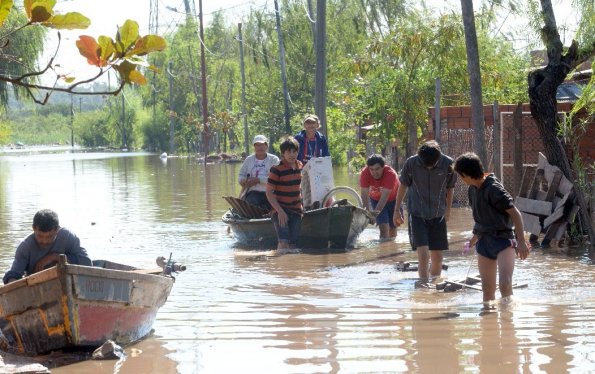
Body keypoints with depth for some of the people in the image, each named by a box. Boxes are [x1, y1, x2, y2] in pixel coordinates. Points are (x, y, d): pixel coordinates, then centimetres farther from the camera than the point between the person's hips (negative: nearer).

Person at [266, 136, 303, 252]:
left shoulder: (300, 166, 6)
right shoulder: (277, 169, -12)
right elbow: (269, 192, -12)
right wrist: (280, 211, -18)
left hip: (296, 210, 6)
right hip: (281, 209, -6)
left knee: (293, 244, 3)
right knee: (284, 243, -18)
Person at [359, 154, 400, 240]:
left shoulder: (390, 174, -38)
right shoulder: (364, 174, -31)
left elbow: (385, 196, -45)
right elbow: (365, 194, -34)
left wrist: (376, 211, -58)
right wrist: (367, 210, -49)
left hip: (393, 199, -1)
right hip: (376, 200, 1)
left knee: (393, 227, 8)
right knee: (383, 226, -15)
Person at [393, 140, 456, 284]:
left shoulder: (448, 164, -12)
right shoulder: (411, 163, -15)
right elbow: (403, 186, 2)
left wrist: (447, 210, 17)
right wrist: (397, 210, 8)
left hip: (438, 214, 2)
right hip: (417, 214, -2)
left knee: (437, 256, 6)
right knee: (423, 253, -14)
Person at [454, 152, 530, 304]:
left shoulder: (494, 189, -18)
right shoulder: (473, 189, 8)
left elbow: (515, 214, -18)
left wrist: (521, 242, -22)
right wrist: (476, 236, 34)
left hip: (503, 239, -8)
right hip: (484, 241, 8)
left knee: (505, 284, -23)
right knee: (487, 289, 9)